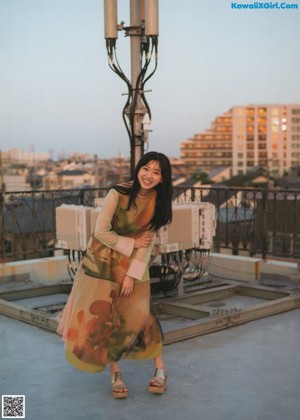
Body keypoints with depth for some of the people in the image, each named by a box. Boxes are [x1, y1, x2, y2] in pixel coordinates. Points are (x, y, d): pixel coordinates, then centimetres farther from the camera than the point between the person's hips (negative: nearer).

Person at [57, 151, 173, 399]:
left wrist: (132, 275, -12)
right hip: (103, 261, -2)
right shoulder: (118, 194, -20)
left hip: (133, 263, 2)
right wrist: (132, 243, -13)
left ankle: (160, 368, 10)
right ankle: (116, 373, 15)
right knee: (104, 317, -1)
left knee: (137, 315, -7)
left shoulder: (158, 201, -7)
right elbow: (101, 232, -17)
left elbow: (148, 242, -6)